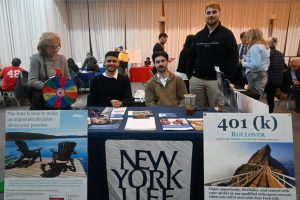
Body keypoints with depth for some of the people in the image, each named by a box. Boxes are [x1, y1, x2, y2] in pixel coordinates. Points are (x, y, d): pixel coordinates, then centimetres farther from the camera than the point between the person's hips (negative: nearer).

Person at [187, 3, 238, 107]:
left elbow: (233, 58, -6)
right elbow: (191, 57, 15)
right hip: (196, 80, 4)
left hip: (217, 81, -4)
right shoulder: (198, 35, 12)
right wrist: (189, 75, 6)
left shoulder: (227, 34, -1)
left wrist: (226, 78, -12)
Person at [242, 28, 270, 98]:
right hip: (263, 75, 9)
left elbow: (255, 64, -20)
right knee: (256, 99, 12)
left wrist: (243, 63, -6)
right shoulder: (265, 46, 16)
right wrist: (247, 59, 16)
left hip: (256, 76, -9)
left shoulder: (255, 47, -14)